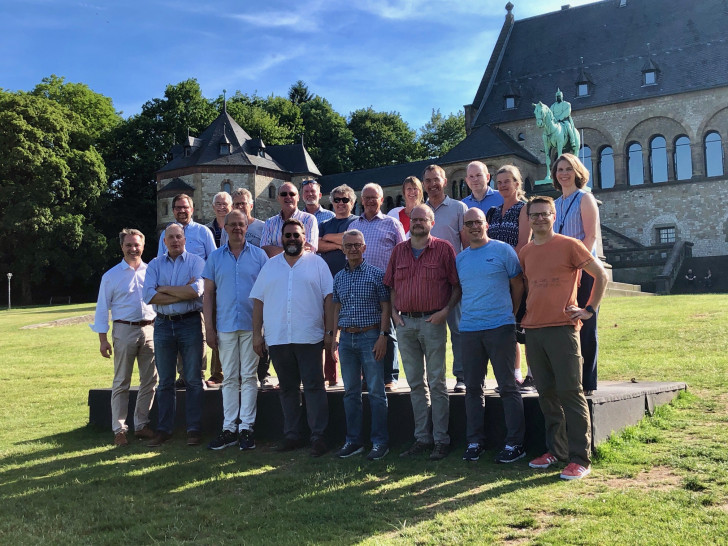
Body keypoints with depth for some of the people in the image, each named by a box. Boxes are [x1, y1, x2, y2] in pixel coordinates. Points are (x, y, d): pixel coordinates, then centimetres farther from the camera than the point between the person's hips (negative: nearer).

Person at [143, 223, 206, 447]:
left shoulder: (195, 261, 2)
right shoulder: (155, 265, 9)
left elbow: (196, 290, -15)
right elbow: (149, 296, -6)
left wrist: (164, 288, -7)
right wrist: (183, 293, -12)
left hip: (190, 322, -2)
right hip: (163, 324, 3)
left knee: (193, 379, 2)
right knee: (165, 381, 8)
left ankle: (194, 429, 8)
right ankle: (163, 430, 15)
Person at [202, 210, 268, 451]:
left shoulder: (259, 255, 4)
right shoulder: (215, 257, 8)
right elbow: (208, 294, 7)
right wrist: (209, 328, 1)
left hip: (252, 325, -1)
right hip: (225, 326, 2)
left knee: (249, 376, 2)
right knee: (229, 378, 6)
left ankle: (246, 427, 7)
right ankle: (229, 428, 11)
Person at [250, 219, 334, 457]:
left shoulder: (317, 263, 5)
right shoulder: (270, 266, 13)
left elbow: (328, 298, 1)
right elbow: (258, 301, 11)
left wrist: (329, 331, -6)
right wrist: (256, 333, 5)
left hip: (309, 337, -3)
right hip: (277, 338, 3)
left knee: (314, 386, -4)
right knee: (287, 388, 10)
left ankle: (318, 436, 0)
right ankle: (291, 435, 18)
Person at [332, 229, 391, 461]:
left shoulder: (376, 274, -2)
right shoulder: (339, 277, 12)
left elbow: (385, 307, -4)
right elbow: (337, 308, 16)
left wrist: (382, 336, -12)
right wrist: (336, 336, 9)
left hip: (370, 337, -5)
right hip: (346, 338, 5)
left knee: (376, 391, -2)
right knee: (351, 392, 9)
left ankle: (380, 441, 6)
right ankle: (353, 441, 18)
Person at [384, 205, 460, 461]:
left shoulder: (443, 248, -1)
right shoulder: (399, 250, 13)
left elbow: (457, 285, -3)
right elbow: (392, 286, 17)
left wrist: (445, 310, -13)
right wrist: (394, 312, 4)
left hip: (432, 321, -4)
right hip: (405, 322, 5)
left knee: (436, 382, 0)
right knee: (415, 383, 9)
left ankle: (441, 440, 6)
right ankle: (422, 438, 17)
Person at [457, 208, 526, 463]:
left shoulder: (503, 250, 0)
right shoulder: (460, 258, 13)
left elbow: (518, 285, 3)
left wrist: (510, 314, 3)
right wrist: (468, 313, 11)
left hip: (500, 327, -4)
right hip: (469, 329, 5)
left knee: (508, 386, 0)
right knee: (473, 387, 8)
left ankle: (515, 443, 6)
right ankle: (475, 441, 17)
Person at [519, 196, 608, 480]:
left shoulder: (569, 245, -2)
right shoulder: (525, 252, 13)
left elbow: (601, 275, 2)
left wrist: (589, 309, -3)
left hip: (562, 328, -5)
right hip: (533, 329, 5)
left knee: (570, 392, -6)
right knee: (547, 393, 10)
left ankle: (580, 459, -2)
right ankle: (555, 450, 21)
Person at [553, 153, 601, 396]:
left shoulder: (584, 198, -1)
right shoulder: (555, 204, 18)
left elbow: (591, 235, -10)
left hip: (583, 269, -6)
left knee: (585, 326, -2)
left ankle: (587, 382, 3)